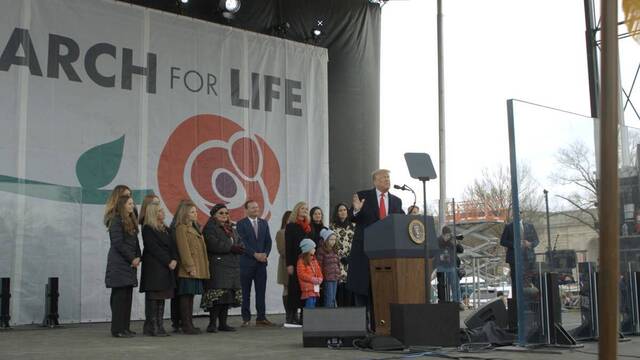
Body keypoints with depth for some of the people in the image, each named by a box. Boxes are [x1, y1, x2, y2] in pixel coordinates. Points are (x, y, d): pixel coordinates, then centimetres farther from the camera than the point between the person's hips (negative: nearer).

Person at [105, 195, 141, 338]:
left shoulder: (131, 221, 17)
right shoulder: (116, 221, -8)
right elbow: (118, 243, -14)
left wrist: (137, 257, 1)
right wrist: (132, 258, -11)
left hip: (130, 264, 8)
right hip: (119, 264, -8)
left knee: (128, 296, 8)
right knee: (120, 296, -6)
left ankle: (125, 327, 13)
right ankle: (118, 329, -3)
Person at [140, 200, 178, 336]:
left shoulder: (164, 229, 17)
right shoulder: (147, 229, -6)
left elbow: (171, 246, 13)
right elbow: (154, 248, -13)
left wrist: (174, 260, -5)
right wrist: (168, 262, -15)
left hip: (165, 268, 8)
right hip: (153, 268, -8)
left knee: (161, 298, 7)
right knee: (153, 297, -5)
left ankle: (159, 327, 11)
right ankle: (151, 327, -2)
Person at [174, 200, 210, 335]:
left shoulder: (194, 228, 20)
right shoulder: (181, 228, -8)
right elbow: (184, 250, -15)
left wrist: (204, 266, 15)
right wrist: (190, 267, -19)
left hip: (197, 269, 9)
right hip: (188, 270, -9)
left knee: (191, 295, 10)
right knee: (186, 296, -5)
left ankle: (189, 324, 14)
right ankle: (186, 325, -3)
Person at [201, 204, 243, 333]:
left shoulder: (231, 229, 23)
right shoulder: (210, 228, -1)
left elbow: (239, 244, 17)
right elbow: (214, 245, -16)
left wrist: (238, 249, -7)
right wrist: (231, 248, -14)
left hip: (232, 267, 8)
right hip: (217, 266, -8)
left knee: (228, 297, 6)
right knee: (217, 296, -13)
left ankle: (223, 323, 11)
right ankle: (212, 324, -9)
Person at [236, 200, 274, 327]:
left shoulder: (264, 223, 13)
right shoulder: (241, 224, -1)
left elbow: (268, 241, 9)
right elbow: (243, 242, -10)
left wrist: (265, 254, -7)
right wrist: (255, 254, -16)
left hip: (261, 262, 4)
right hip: (247, 262, -4)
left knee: (261, 291, 3)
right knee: (246, 292, 2)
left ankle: (261, 318, 7)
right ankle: (246, 319, 7)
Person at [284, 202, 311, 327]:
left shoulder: (309, 226, 16)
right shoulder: (291, 226, -1)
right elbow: (288, 246, -6)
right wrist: (289, 264, -13)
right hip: (295, 262, -5)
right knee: (294, 289, -4)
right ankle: (292, 317, -1)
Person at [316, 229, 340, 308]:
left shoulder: (334, 251, 15)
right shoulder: (321, 251, -9)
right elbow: (319, 265, -11)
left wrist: (338, 273, 13)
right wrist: (321, 277, -14)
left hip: (335, 278, 8)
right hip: (327, 278, -8)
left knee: (333, 299, 12)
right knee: (329, 299, -7)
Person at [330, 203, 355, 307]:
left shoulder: (353, 226, 14)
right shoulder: (333, 226, 9)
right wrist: (341, 257, -5)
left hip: (351, 260, 1)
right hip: (338, 261, -1)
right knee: (340, 284, -10)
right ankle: (340, 306, -7)